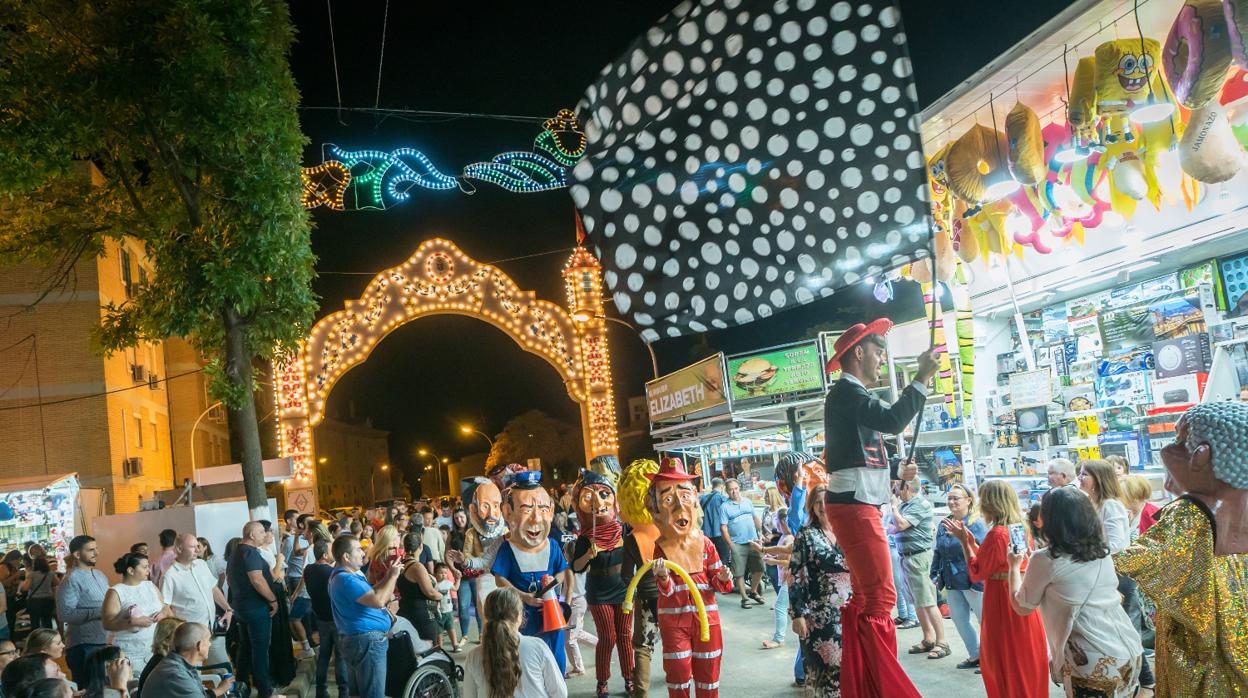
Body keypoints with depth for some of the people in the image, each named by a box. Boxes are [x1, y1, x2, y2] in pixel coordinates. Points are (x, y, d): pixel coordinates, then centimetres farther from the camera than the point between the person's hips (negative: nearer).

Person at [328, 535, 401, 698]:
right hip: (367, 641, -12)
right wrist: (393, 576, -16)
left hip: (361, 639, 12)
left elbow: (369, 594, 20)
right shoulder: (346, 579, -21)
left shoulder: (346, 575, 14)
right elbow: (378, 600, -29)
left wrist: (387, 577, 8)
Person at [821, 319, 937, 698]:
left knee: (865, 597, 15)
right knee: (881, 598, -11)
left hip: (859, 506, 11)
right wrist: (923, 378, -19)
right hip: (854, 507, -11)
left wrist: (897, 471, 25)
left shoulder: (852, 395, 21)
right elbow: (893, 421, -24)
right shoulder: (846, 391, -11)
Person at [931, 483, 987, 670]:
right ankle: (975, 656, 30)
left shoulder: (976, 523, -12)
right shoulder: (943, 525, 8)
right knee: (960, 620, 15)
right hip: (951, 583, 7)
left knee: (985, 620, 4)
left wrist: (979, 580, -20)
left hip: (972, 582, -7)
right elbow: (937, 552, 16)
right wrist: (935, 574, 11)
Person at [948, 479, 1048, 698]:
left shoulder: (996, 533, -20)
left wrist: (964, 541, -10)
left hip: (1003, 600, -8)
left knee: (1006, 662, 4)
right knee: (1027, 658, 18)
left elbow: (977, 573, -14)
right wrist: (970, 540, 12)